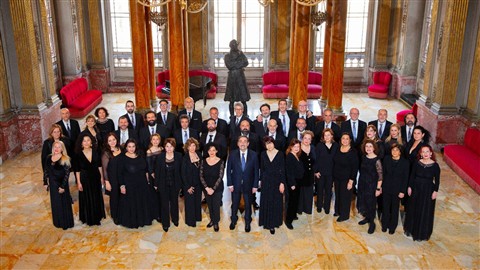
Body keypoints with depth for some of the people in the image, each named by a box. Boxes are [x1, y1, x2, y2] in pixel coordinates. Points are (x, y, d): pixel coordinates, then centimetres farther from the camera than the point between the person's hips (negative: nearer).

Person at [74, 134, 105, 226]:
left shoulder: (95, 152, -7)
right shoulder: (79, 154, -13)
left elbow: (99, 165, 3)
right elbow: (77, 170, -8)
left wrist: (102, 177, 4)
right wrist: (79, 182, -8)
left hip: (96, 178, 3)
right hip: (85, 179, -3)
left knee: (97, 197, 14)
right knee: (86, 198, 8)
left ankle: (97, 216, 33)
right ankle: (88, 218, 25)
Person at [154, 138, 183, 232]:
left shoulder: (178, 156, -9)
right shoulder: (160, 157, -10)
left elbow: (181, 170, -3)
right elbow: (157, 171, -5)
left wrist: (180, 183, -3)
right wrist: (156, 184, -3)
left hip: (175, 184, 1)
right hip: (163, 184, -1)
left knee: (174, 202, 19)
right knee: (164, 203, 7)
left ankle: (175, 219, 41)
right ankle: (165, 223, 21)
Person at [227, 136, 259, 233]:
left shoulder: (253, 155, -9)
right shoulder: (233, 154, -8)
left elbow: (256, 171, -5)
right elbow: (229, 170, -4)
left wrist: (255, 185, -6)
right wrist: (230, 184, -7)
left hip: (248, 184, 0)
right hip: (236, 184, 0)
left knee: (248, 204, 13)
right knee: (235, 203, 16)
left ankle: (247, 222, 34)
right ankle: (233, 220, 39)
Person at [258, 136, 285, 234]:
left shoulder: (280, 154, -9)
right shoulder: (263, 154, -1)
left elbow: (283, 170, -8)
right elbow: (261, 168, 6)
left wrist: (282, 183, -11)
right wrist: (261, 180, 6)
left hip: (277, 180, -2)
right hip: (266, 181, 2)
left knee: (276, 202, 6)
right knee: (266, 202, 8)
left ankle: (274, 222, 17)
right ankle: (267, 222, 21)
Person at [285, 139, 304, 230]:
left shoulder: (297, 156, 7)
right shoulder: (289, 157, -18)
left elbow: (299, 169, 10)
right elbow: (288, 172, -20)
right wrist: (292, 184, -20)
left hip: (298, 181, 8)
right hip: (292, 182, -8)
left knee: (296, 199, 18)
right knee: (292, 200, -4)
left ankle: (293, 215, 35)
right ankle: (288, 220, 4)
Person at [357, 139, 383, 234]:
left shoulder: (377, 160, -17)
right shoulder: (363, 157, 1)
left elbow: (380, 175, -15)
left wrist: (378, 188, -16)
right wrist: (359, 183, 12)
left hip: (371, 185, -6)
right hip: (362, 184, 6)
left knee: (371, 203, 3)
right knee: (362, 201, 14)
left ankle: (372, 223, 21)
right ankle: (367, 217, 36)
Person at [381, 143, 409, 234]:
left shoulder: (405, 162, -12)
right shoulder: (386, 159, -5)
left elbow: (406, 178, -8)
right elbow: (383, 173, 1)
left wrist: (403, 191, -9)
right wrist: (380, 186, 1)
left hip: (397, 189, -2)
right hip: (386, 188, 2)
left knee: (394, 209, 12)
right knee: (385, 207, 13)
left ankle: (392, 227, 28)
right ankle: (385, 225, 31)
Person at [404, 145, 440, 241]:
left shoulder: (435, 165, -12)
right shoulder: (417, 163, -7)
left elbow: (437, 180, -5)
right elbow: (412, 176, 1)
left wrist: (435, 191, -7)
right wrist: (409, 187, 1)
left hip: (428, 191, -2)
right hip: (416, 189, 2)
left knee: (425, 212, 8)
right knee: (413, 209, 15)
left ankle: (422, 233, 26)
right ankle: (411, 229, 34)